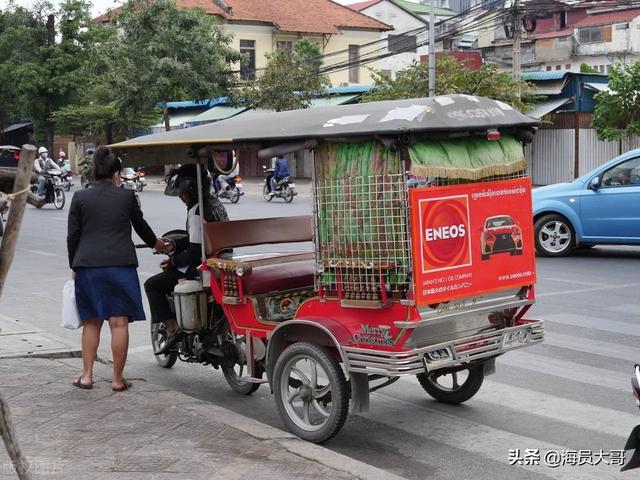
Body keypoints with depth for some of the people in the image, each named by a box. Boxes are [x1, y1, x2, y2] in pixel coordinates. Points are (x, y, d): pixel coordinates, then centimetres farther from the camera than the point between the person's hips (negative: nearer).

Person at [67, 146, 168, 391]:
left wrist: (74, 266, 17)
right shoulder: (127, 196, 1)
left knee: (91, 321, 14)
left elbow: (72, 236, 5)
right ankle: (118, 379, 6)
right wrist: (155, 243, 35)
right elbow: (140, 225, 15)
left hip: (87, 266, 2)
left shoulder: (80, 197, 3)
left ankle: (86, 375, 13)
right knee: (119, 323, 2)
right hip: (120, 265, -2)